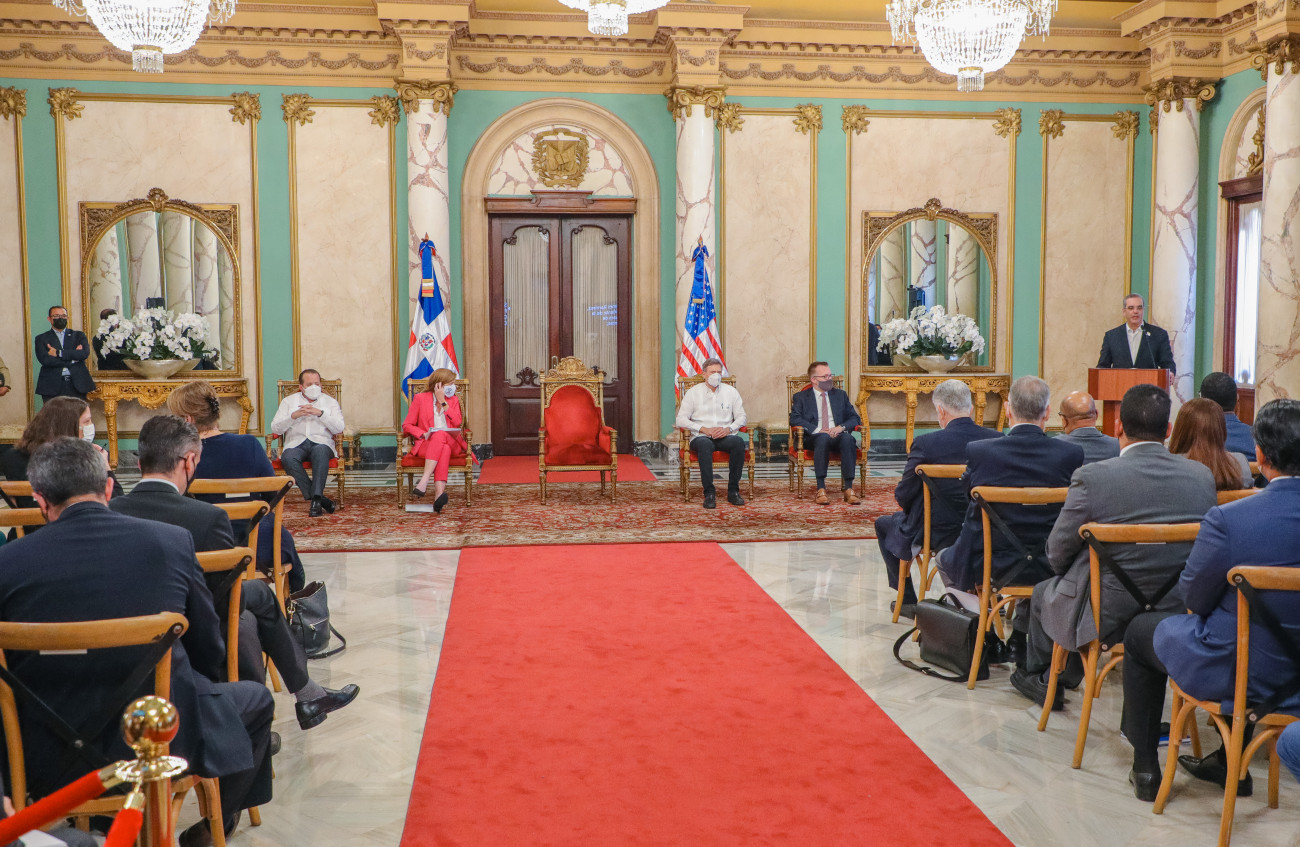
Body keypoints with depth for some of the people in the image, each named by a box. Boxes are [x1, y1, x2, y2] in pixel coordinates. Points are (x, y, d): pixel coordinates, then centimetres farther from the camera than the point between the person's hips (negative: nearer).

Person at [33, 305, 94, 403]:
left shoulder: (78, 335, 15)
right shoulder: (41, 339, 12)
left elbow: (85, 353, -5)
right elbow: (44, 359, -6)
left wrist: (59, 353, -8)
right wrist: (72, 360, -7)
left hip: (76, 385, 1)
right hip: (52, 387, -1)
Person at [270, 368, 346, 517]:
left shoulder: (330, 402, 17)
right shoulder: (288, 401, 19)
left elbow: (339, 428, 2)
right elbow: (275, 428, 7)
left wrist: (320, 413, -9)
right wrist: (294, 416, -8)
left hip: (321, 442, -1)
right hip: (296, 443, 1)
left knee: (320, 451, -38)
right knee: (288, 457, -35)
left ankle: (316, 499, -40)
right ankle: (320, 499, -32)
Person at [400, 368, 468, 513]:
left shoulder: (454, 400, 18)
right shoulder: (420, 398, 10)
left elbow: (458, 422, 0)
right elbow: (407, 425, 8)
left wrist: (443, 402, -2)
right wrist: (423, 434, -11)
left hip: (451, 442, 1)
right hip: (425, 445, -1)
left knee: (440, 435, -38)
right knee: (444, 449, -39)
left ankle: (424, 481, -52)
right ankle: (440, 493, -57)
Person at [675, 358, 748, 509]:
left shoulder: (731, 392, 15)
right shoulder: (693, 392, 8)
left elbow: (742, 417, 12)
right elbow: (681, 420, 0)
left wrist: (728, 429, -10)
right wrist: (704, 429, -12)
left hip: (725, 437, 2)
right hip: (700, 437, -2)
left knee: (739, 442, -32)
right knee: (705, 445, -39)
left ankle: (733, 491, -25)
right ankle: (709, 493, -36)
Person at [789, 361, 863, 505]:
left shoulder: (840, 394, 23)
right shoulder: (801, 397, 13)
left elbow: (855, 418, 17)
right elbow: (794, 419, -3)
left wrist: (841, 427, -6)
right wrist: (817, 430, -16)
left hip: (838, 436, 2)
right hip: (814, 438, -2)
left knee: (847, 438, -34)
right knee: (823, 438, -38)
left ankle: (848, 489, -36)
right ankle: (821, 489, -42)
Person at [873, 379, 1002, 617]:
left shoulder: (925, 443, -18)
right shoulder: (998, 439, -7)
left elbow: (903, 495, -11)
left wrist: (914, 514, 11)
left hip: (935, 534, -4)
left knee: (883, 524, 25)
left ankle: (908, 600, 29)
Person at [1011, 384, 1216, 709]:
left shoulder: (1092, 477, -21)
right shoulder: (1203, 475, -7)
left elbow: (1058, 553, -10)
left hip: (1106, 617, -5)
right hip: (1177, 611, 5)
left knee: (1043, 593, 27)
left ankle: (1036, 677, 52)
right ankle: (1058, 681, 48)